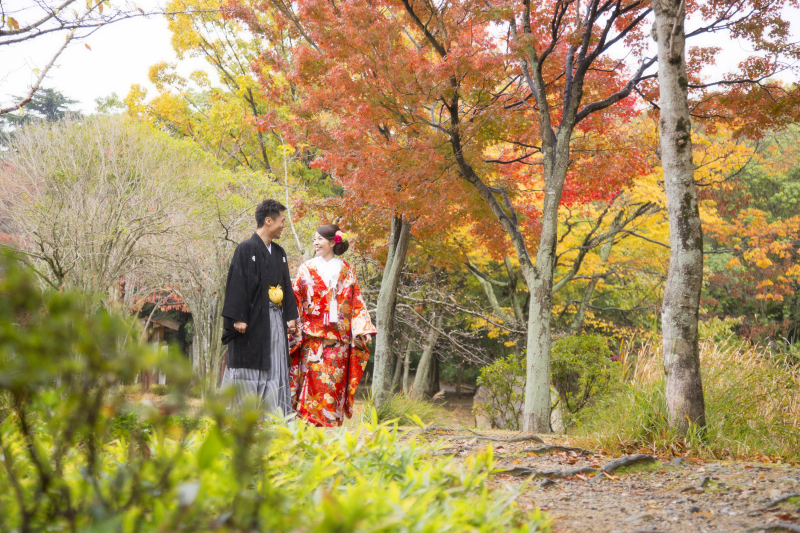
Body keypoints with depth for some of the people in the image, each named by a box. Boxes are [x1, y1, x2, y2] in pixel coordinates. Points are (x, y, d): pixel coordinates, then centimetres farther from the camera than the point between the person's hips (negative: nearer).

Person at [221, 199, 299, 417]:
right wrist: (238, 318, -16)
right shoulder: (246, 249, -6)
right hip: (252, 321, -7)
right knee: (248, 370, -4)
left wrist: (291, 316, 10)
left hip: (275, 321, 7)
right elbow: (237, 284, -11)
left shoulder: (279, 252, 15)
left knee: (276, 371, 4)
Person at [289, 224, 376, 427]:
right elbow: (295, 300, 7)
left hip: (338, 337, 1)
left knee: (335, 382, -2)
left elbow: (356, 302, 9)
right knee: (315, 379, -10)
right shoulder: (307, 269, 9)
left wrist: (363, 330, 1)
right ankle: (312, 424, -7)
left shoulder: (346, 271, 11)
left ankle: (332, 425, 2)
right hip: (313, 336, -1)